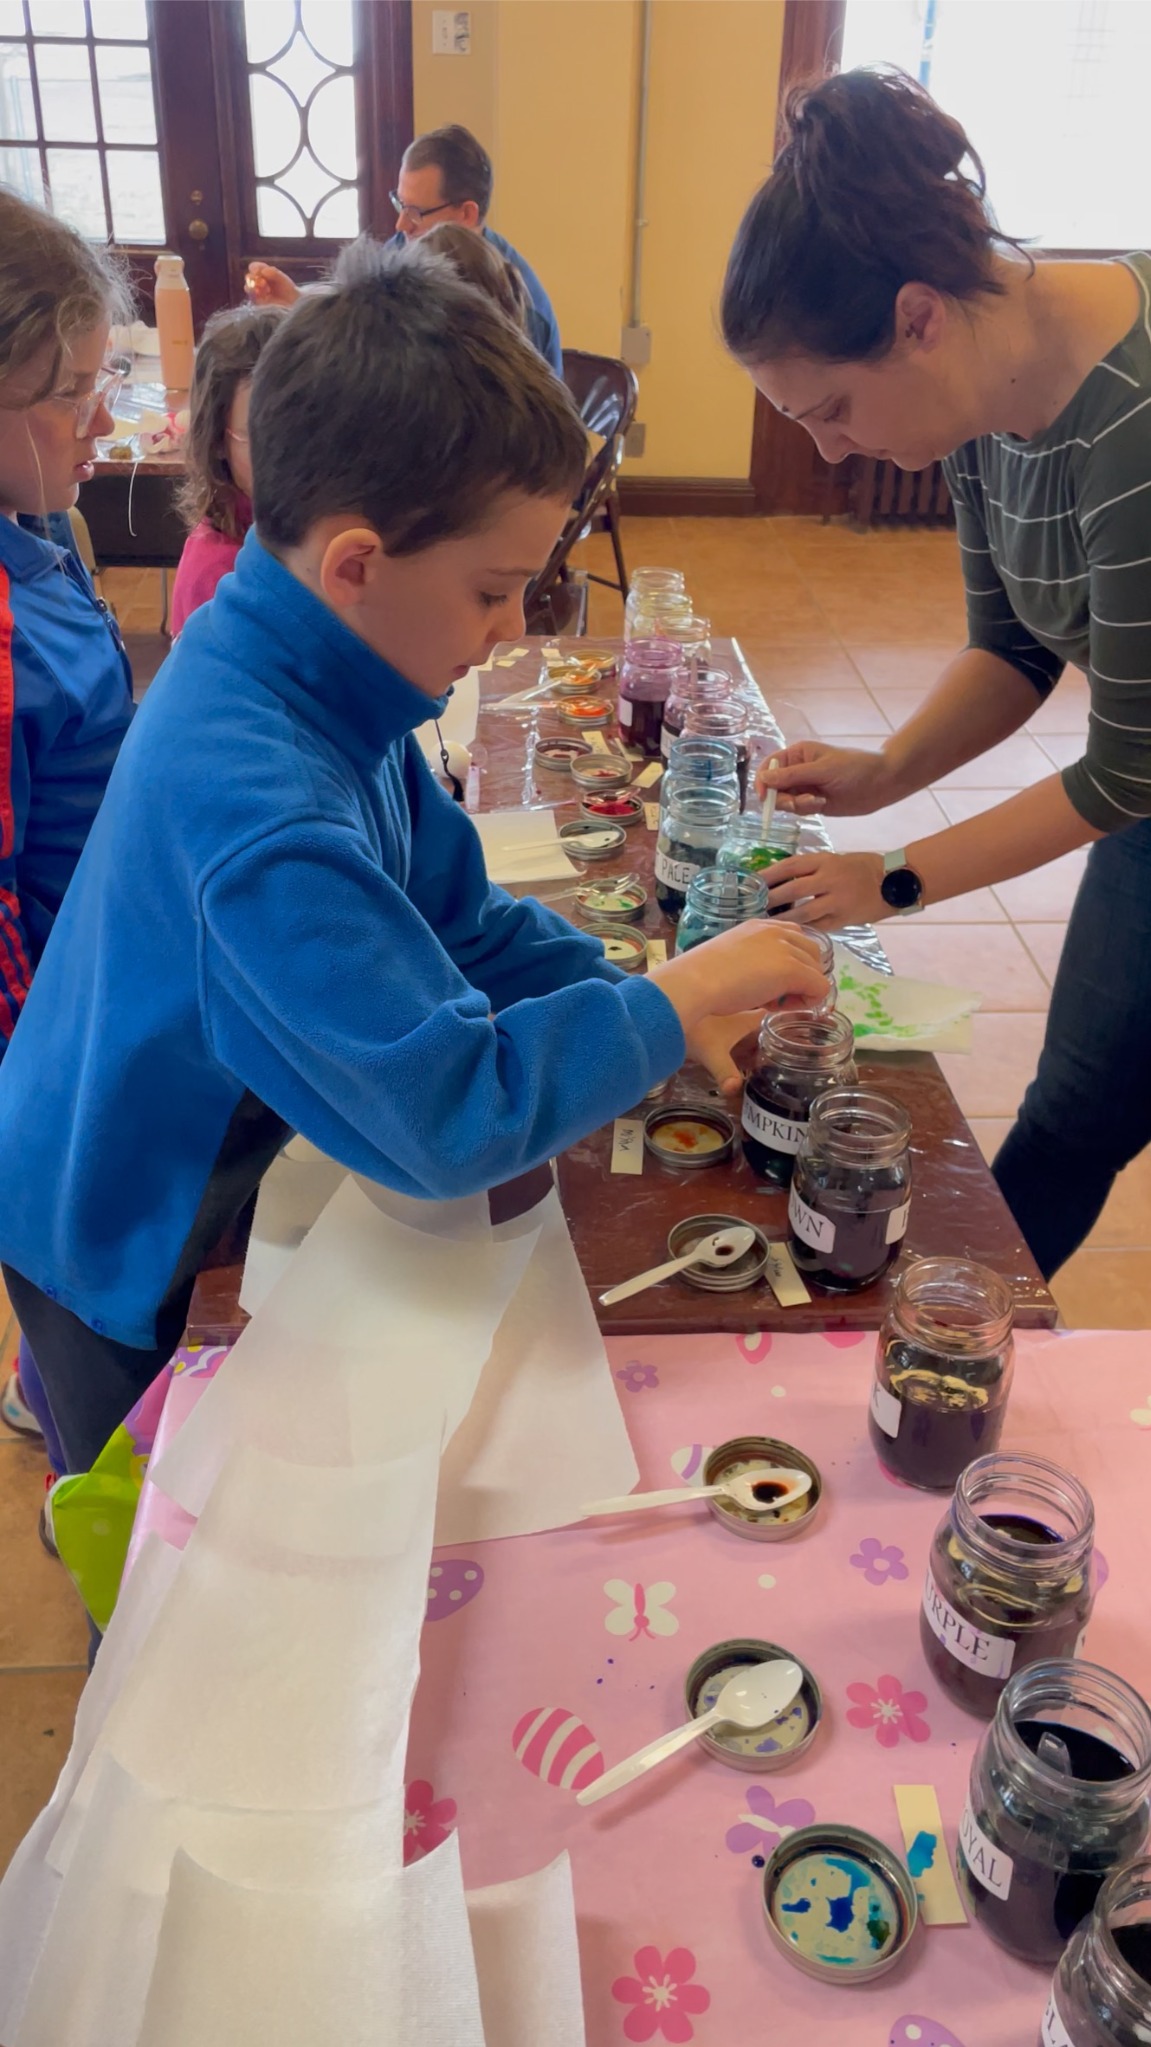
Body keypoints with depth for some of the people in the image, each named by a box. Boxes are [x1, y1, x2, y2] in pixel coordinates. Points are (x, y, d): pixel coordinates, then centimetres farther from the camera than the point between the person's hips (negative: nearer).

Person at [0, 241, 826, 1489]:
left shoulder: (323, 681, -10)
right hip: (129, 1256, -7)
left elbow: (462, 916, 0)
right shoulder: (254, 802, -40)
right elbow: (450, 1115, -41)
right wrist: (668, 1007, -30)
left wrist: (657, 1015, -11)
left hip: (216, 1178, 7)